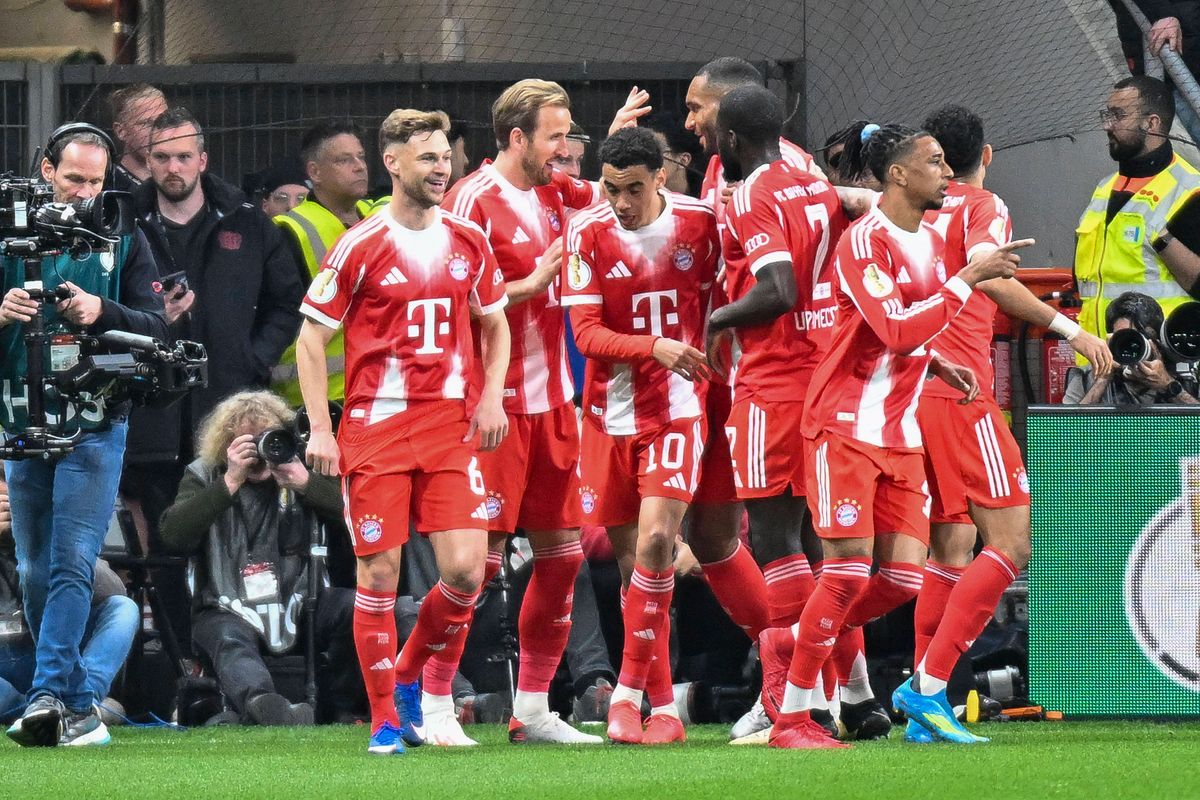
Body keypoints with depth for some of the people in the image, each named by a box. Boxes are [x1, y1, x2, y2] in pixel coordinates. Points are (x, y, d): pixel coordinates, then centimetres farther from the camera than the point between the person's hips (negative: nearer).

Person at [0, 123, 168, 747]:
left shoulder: (124, 241, 4)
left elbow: (156, 327, -3)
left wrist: (102, 311, -21)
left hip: (94, 428, -3)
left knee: (72, 565, -14)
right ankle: (78, 708, 14)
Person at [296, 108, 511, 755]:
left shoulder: (468, 241, 9)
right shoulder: (360, 247, -4)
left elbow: (494, 324, 22)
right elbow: (311, 339, 0)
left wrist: (491, 397, 6)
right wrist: (320, 428, -7)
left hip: (452, 425, 3)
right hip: (376, 427, -3)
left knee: (465, 569, -8)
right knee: (379, 575, -4)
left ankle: (409, 675, 18)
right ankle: (385, 721, 8)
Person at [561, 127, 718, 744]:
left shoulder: (699, 223, -4)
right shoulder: (587, 233, -6)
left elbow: (718, 306, 10)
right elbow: (586, 333, -10)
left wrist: (708, 369, 6)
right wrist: (655, 347, -24)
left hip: (677, 408, -1)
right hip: (610, 410, 1)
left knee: (656, 538, -20)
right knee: (630, 557, 4)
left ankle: (629, 692, -11)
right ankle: (664, 707, 13)